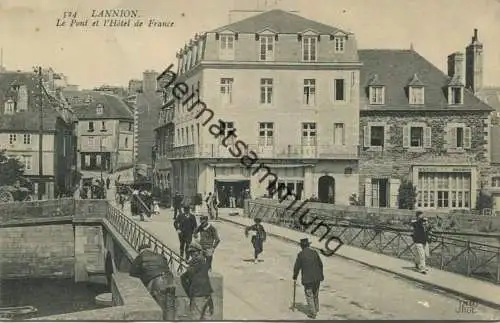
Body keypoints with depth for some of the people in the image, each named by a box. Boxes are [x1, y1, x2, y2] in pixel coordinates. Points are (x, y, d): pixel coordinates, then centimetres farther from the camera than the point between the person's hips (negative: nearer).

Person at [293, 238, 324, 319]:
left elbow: (297, 267, -5)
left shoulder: (300, 254, -10)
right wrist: (320, 275, 21)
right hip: (317, 277, 5)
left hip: (307, 278, -5)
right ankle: (316, 309, 37)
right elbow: (320, 265, 8)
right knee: (315, 294, 23)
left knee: (309, 296, 7)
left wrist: (295, 277, 10)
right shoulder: (315, 252, 2)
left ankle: (313, 313, 9)